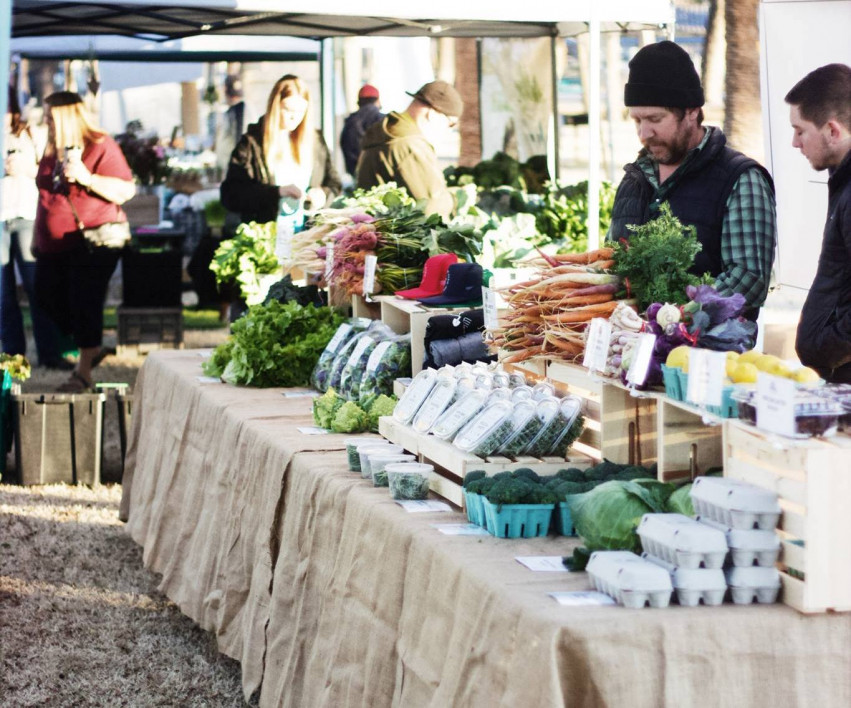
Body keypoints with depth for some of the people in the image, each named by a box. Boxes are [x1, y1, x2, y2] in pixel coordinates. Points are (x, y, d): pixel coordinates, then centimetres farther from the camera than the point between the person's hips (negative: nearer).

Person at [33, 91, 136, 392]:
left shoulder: (101, 147, -10)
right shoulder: (53, 151, 13)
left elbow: (126, 190, -16)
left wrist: (86, 177, -26)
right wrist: (37, 238, 22)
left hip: (92, 245, -8)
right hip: (54, 248, 8)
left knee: (85, 306, -7)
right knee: (49, 296, 9)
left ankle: (84, 373, 1)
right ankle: (92, 348, 27)